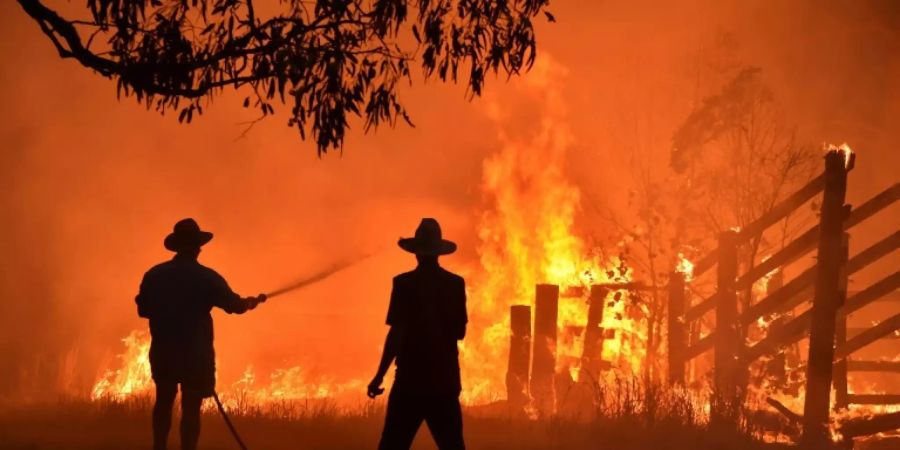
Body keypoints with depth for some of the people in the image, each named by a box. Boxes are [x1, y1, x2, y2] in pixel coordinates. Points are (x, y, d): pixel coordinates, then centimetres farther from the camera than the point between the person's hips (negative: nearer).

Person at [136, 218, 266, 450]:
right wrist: (254, 301, 17)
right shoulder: (206, 277, -11)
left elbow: (143, 309, 6)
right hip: (196, 353, -4)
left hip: (162, 351, 4)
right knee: (191, 407, -1)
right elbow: (236, 305, -4)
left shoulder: (154, 275, -2)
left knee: (164, 401, 19)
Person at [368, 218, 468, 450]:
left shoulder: (405, 283, -9)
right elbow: (460, 332, 9)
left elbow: (397, 333, -12)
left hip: (412, 378, -4)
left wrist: (379, 376, -7)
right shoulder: (455, 284, 3)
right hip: (444, 379, 4)